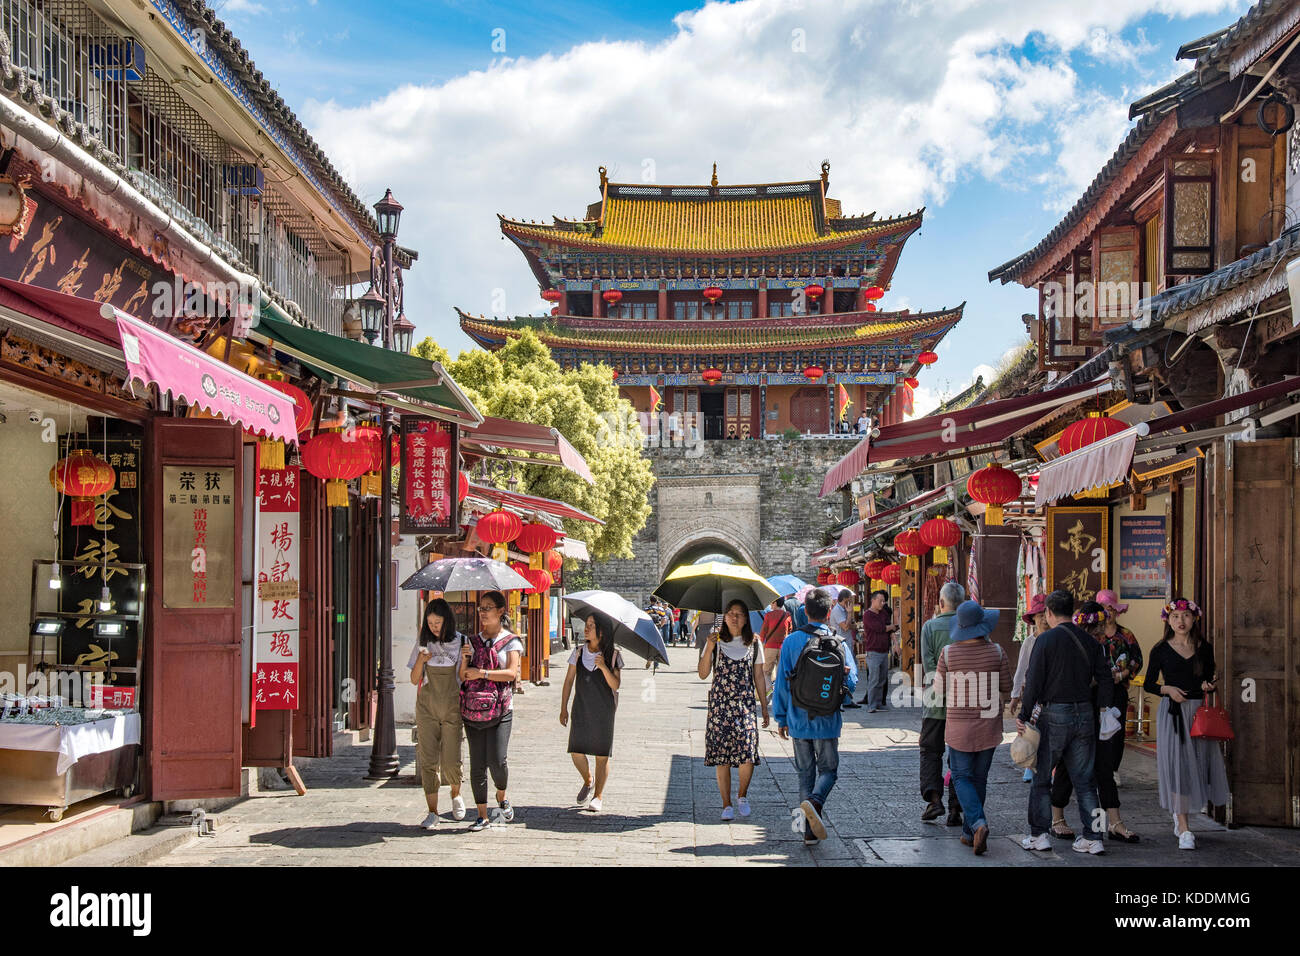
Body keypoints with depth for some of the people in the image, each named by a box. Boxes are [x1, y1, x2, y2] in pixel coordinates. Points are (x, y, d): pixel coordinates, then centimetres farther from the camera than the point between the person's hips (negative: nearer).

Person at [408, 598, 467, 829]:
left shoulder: (461, 642, 1)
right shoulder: (424, 643, 7)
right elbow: (414, 680, 8)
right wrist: (421, 660, -10)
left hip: (452, 706, -2)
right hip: (427, 707, 2)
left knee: (450, 760, -6)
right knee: (428, 760, -4)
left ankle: (456, 795, 26)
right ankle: (432, 812, 2)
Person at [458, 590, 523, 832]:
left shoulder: (511, 641, 3)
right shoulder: (472, 641, 14)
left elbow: (512, 673, -11)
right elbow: (463, 676, 10)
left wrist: (481, 673, -14)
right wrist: (465, 659, -8)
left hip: (499, 710, -3)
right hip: (472, 710, 3)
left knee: (496, 760, -13)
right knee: (477, 764, 1)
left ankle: (502, 798, 17)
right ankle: (482, 815, 9)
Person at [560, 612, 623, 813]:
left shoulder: (613, 655, -4)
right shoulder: (578, 653, 2)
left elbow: (615, 685, -9)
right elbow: (569, 680, 7)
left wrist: (604, 667, -25)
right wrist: (563, 708, 5)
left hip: (604, 711, -2)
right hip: (581, 710, 2)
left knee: (602, 754, 1)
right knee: (576, 752, -2)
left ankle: (598, 795, 15)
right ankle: (588, 782, 27)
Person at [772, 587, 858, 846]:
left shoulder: (792, 641, -3)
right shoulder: (838, 642, -5)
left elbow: (782, 682, 0)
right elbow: (851, 682, -4)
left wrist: (781, 718, 7)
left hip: (798, 720, 1)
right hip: (828, 720, -1)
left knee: (805, 773, 11)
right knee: (828, 769, 12)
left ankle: (809, 830, 8)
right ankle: (814, 801, -18)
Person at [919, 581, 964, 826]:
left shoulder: (930, 626, -2)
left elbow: (928, 663, -10)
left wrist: (941, 689, -9)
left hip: (937, 702, -2)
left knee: (931, 750, 10)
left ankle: (934, 797, -5)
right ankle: (955, 807, 5)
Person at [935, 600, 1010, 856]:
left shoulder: (949, 653, -9)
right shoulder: (996, 652, -6)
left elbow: (940, 688, -1)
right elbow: (1006, 688, 2)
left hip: (959, 725, -2)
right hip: (989, 724, 2)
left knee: (962, 777, 6)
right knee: (979, 778, 13)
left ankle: (978, 823, -17)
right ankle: (969, 832, 17)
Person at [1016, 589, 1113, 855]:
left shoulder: (1046, 639, -8)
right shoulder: (1089, 641, 7)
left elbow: (1033, 681, -11)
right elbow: (1105, 679, 6)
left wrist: (1024, 716, -6)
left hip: (1054, 715, -5)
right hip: (1084, 714, 5)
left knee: (1041, 778, 7)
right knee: (1084, 780, 10)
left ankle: (1039, 835, 9)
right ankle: (1094, 836, 6)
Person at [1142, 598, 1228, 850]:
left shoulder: (1205, 648, 9)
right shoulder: (1161, 650, 2)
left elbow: (1211, 679, 16)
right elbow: (1148, 684, 4)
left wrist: (1211, 685, -6)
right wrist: (1168, 689, -13)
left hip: (1199, 711, 3)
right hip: (1172, 712, -3)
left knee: (1199, 761, 2)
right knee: (1177, 763, -8)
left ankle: (1179, 812, 27)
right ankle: (1184, 828, -5)